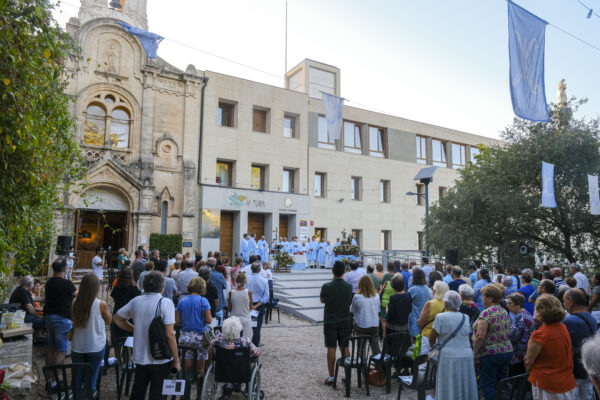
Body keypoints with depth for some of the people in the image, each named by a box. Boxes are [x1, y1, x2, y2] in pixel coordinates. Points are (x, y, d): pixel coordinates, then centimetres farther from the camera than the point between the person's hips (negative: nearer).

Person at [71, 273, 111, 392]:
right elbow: (108, 321, -1)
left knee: (77, 381, 17)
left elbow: (74, 323, 8)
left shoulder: (75, 303, -5)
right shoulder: (101, 304, -17)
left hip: (77, 347, 4)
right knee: (91, 381, 8)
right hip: (96, 347, -4)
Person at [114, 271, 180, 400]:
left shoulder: (136, 301, -1)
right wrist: (176, 360, -10)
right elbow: (169, 335, -19)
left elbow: (117, 319, 13)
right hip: (161, 359, -4)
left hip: (140, 358, 5)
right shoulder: (166, 303, -16)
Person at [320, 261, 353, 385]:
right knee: (345, 348, 14)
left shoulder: (326, 286, -17)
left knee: (331, 349, 5)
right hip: (345, 321, 3)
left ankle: (331, 377, 11)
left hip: (330, 321, -2)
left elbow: (322, 300, 0)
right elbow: (350, 302, 6)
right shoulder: (349, 286, -8)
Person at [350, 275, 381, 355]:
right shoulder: (377, 296, -6)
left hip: (361, 326, -3)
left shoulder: (357, 297, -16)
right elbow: (378, 310, 7)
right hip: (375, 325, 3)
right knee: (375, 347, 16)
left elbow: (352, 310, -4)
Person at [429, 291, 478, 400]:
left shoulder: (440, 317, -9)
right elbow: (469, 335, 10)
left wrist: (432, 348, 13)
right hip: (467, 357, 4)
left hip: (449, 357, -4)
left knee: (448, 390, 4)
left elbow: (432, 338, -5)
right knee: (464, 387, 13)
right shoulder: (466, 318, 5)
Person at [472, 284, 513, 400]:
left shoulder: (486, 313, -17)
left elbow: (480, 336, -21)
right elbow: (508, 333, 16)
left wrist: (474, 353, -14)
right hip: (507, 351, 8)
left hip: (490, 354, -8)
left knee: (488, 386, 1)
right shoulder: (504, 312, 8)